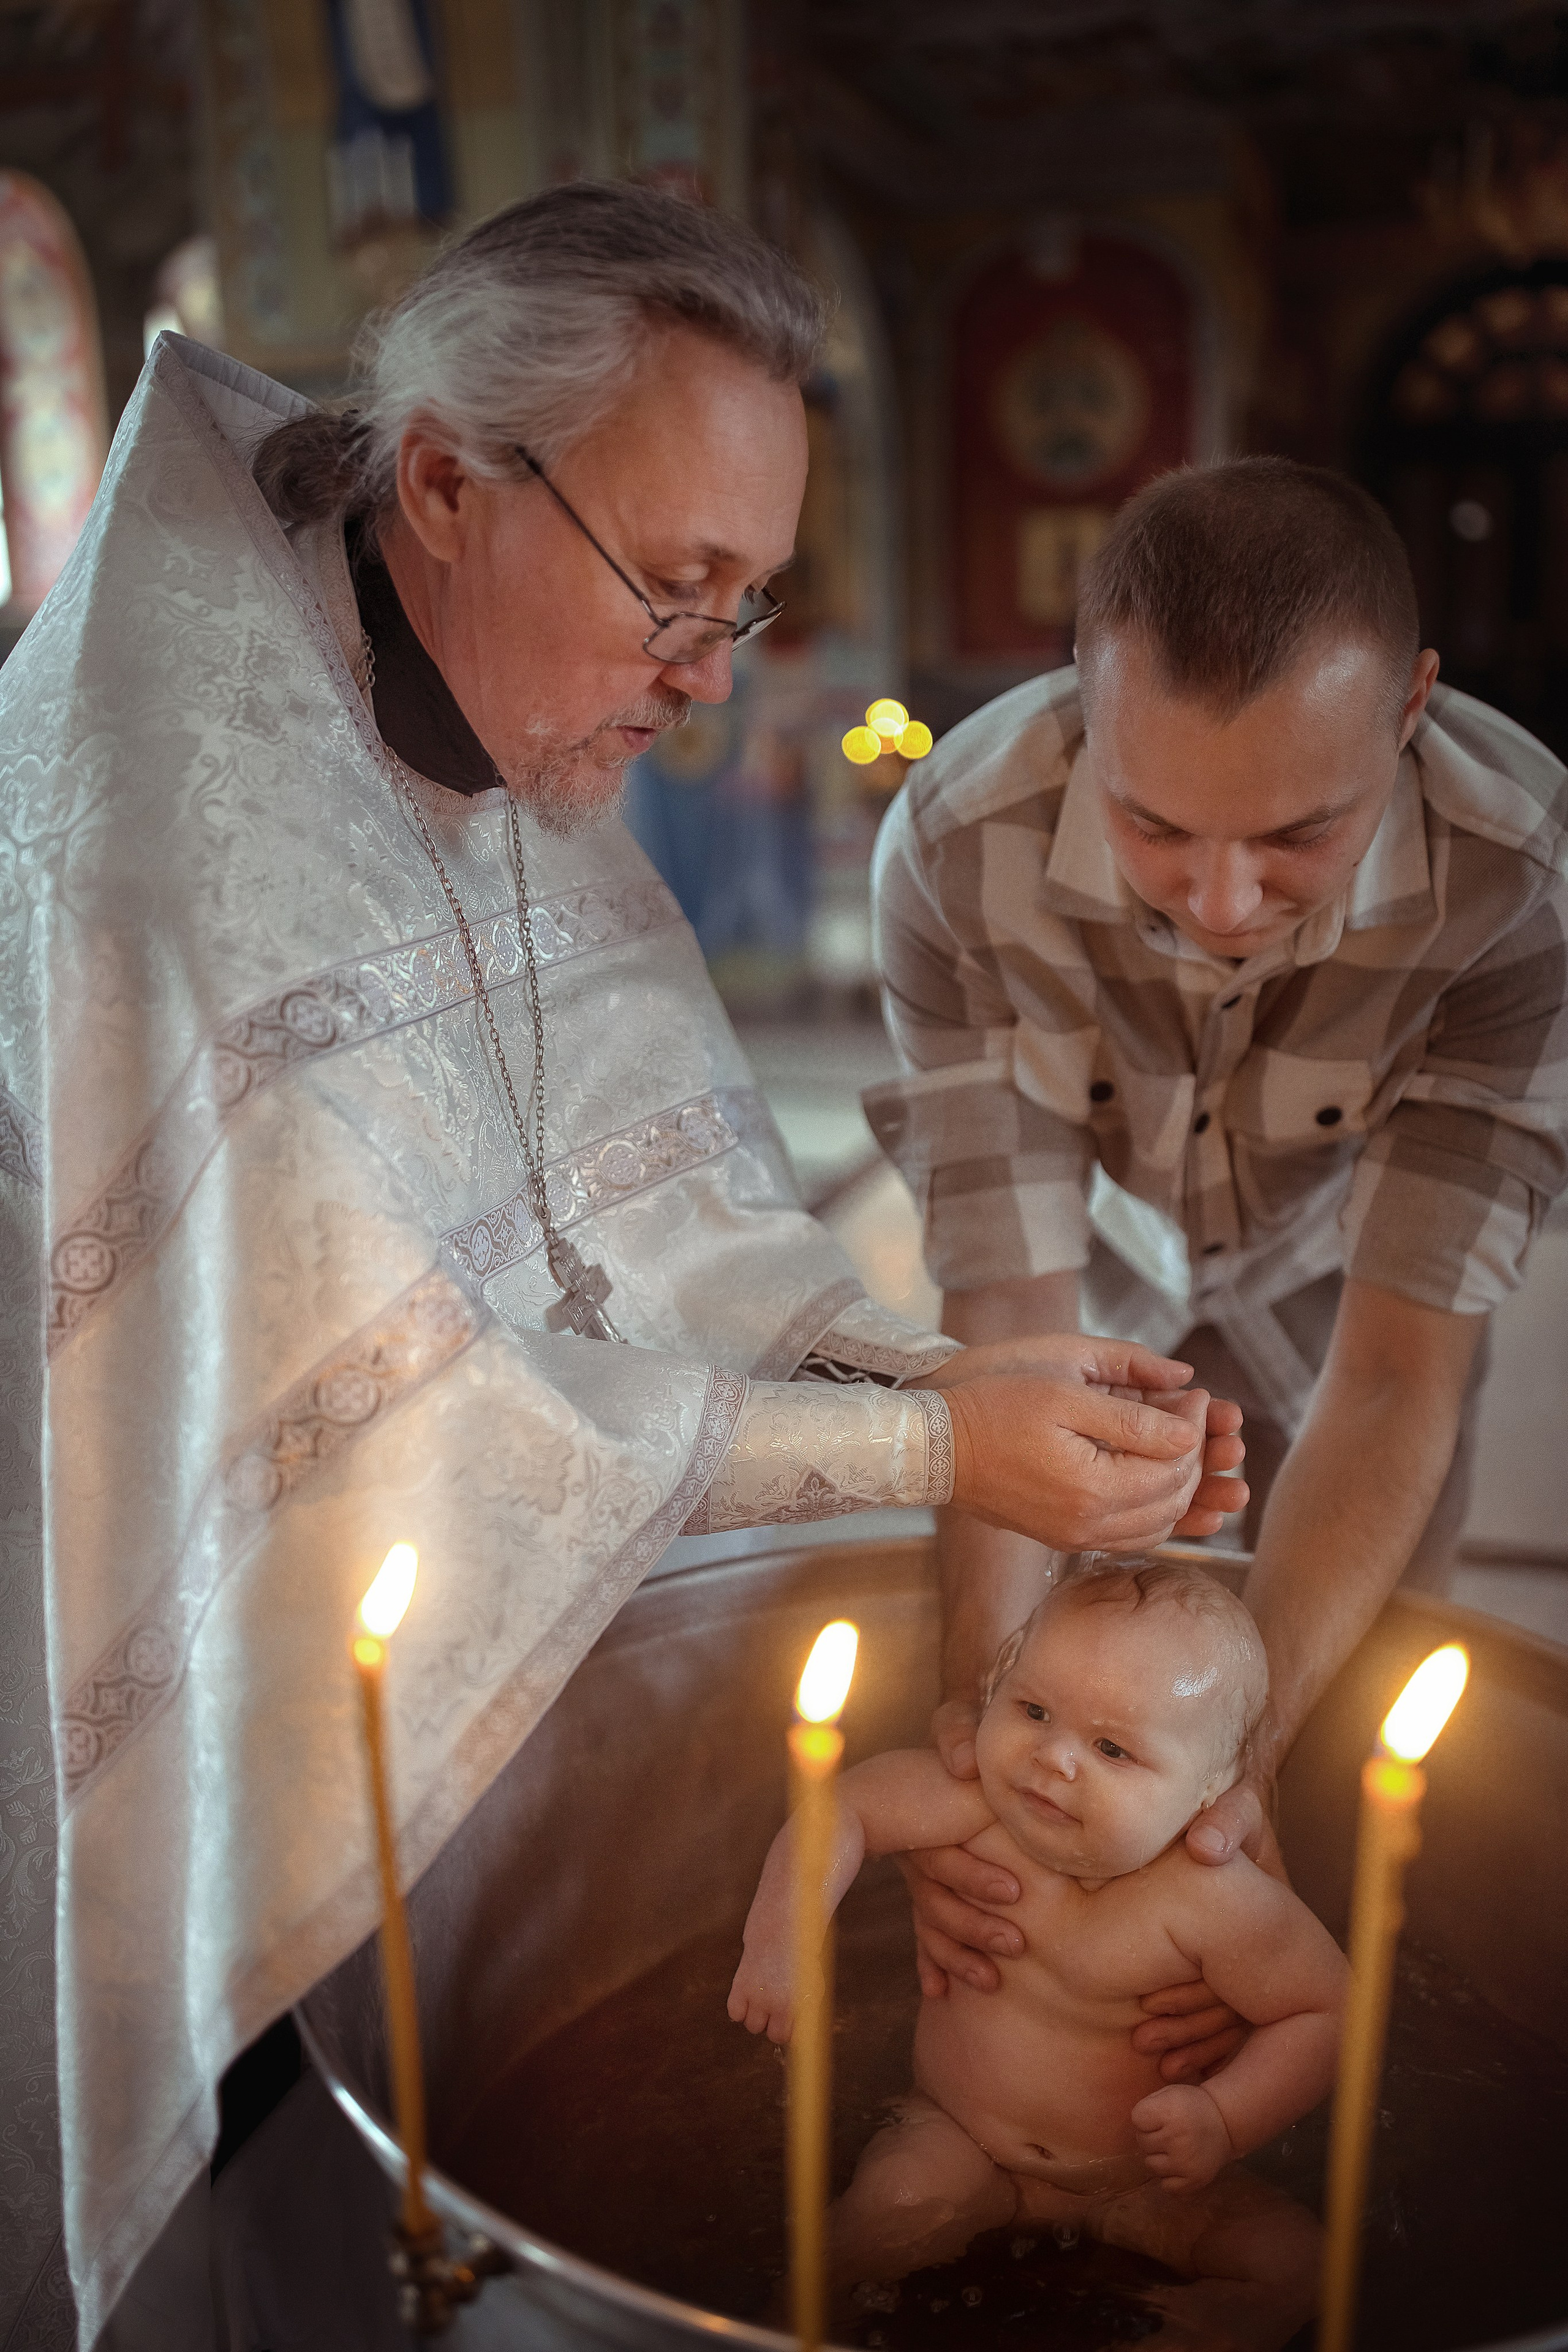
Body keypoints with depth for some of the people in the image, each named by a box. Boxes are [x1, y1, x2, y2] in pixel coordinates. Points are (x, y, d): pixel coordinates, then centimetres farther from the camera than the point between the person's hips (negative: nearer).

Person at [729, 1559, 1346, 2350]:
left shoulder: (1211, 1900, -28)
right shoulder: (978, 1800, -24)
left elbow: (1325, 2012, -18)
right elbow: (845, 1806, -15)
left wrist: (1225, 2119, -30)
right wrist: (781, 1942, -25)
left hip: (1142, 2176, 0)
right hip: (959, 2137, 0)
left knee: (1293, 2263, -15)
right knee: (888, 2210, -26)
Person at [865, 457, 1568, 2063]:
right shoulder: (957, 847, -37)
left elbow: (1393, 1382, -36)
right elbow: (1016, 1340, -35)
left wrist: (1250, 1749, -47)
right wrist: (979, 1696, -47)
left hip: (1340, 1262, 0)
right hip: (1076, 1246, 0)